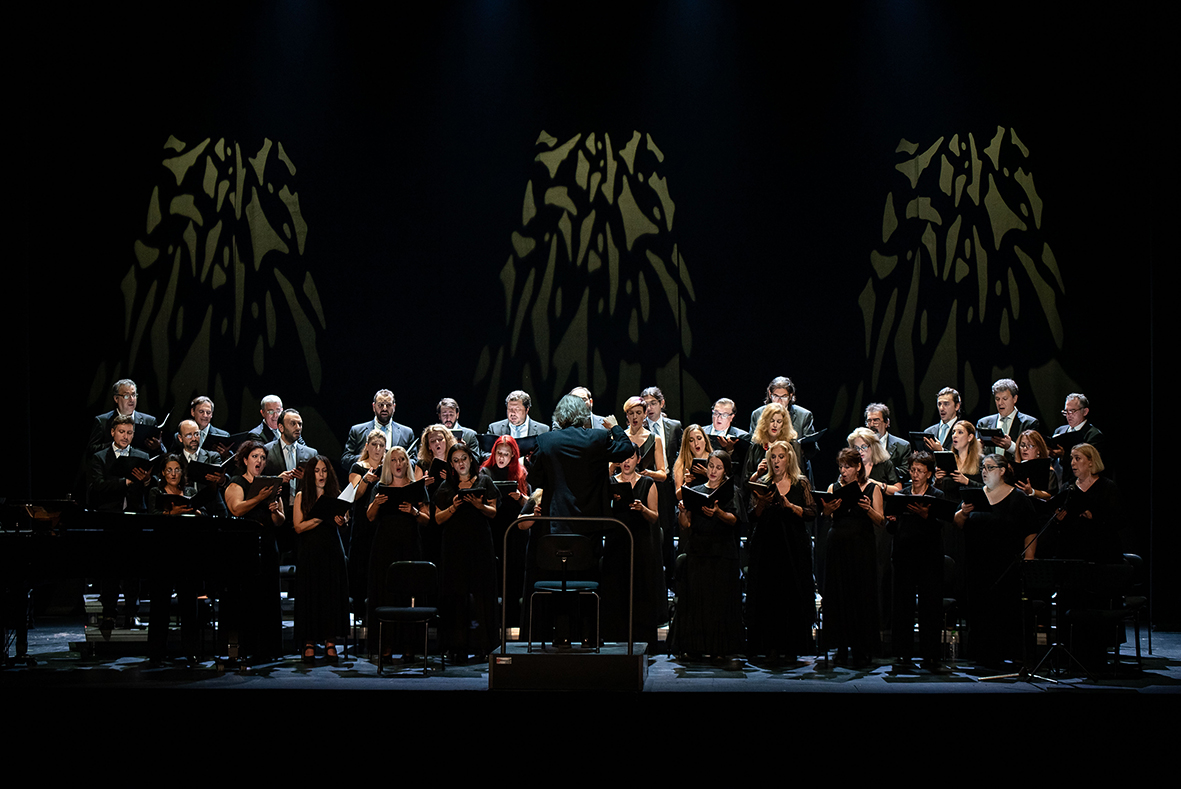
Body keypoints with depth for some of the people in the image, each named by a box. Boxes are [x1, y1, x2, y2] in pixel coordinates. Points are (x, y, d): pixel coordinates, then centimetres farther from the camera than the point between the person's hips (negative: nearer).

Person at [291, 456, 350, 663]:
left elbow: (344, 523, -4)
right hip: (309, 552, -1)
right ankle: (309, 643, 2)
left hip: (331, 551, 1)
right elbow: (298, 527, -5)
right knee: (309, 594, -2)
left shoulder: (335, 495, 9)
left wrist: (341, 521, -27)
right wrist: (321, 517, -16)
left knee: (331, 593, -2)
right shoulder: (302, 496, 4)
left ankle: (330, 642, 2)